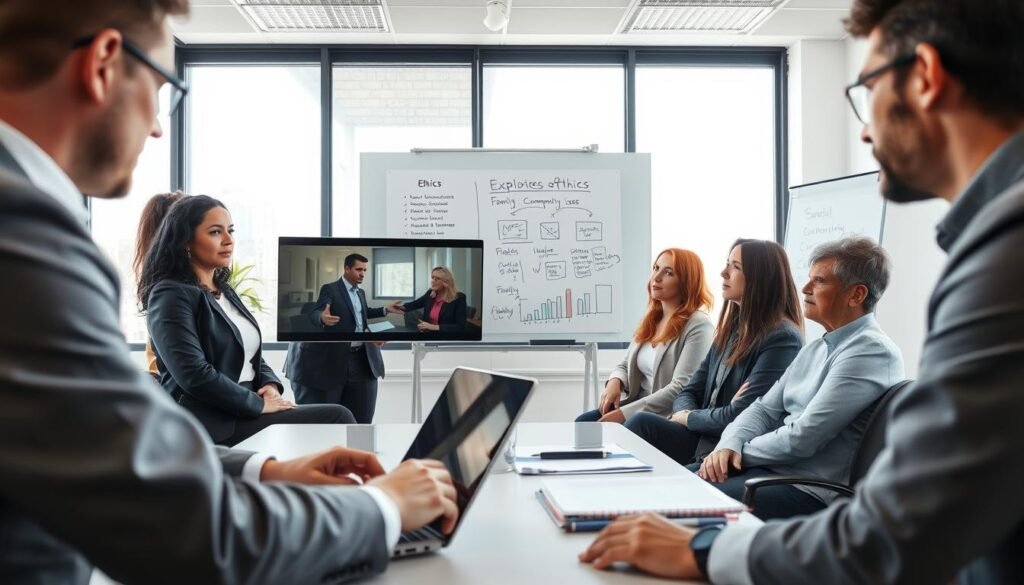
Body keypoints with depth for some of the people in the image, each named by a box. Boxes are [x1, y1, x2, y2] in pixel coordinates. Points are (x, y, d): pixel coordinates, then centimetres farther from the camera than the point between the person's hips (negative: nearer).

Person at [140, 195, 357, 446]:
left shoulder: (225, 291, 18)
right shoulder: (171, 295, -9)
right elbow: (194, 375, -19)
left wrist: (271, 386, 0)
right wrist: (259, 404, -14)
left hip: (246, 411, 8)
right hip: (212, 424, -8)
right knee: (336, 418, -18)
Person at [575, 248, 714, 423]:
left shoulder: (698, 326, -13)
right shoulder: (651, 319, 13)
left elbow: (680, 389, -20)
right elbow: (625, 366, 19)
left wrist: (625, 413, -22)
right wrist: (615, 382, -6)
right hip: (639, 408, 8)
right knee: (583, 423, -13)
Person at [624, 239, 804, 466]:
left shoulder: (781, 338, -12)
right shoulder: (732, 328, 14)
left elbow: (739, 417, -18)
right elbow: (689, 392, 15)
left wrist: (688, 418, -3)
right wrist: (684, 413, -8)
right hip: (703, 438, 7)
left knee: (642, 424, -21)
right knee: (641, 422, -17)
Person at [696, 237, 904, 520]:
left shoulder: (871, 351, -15)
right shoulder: (817, 348, 16)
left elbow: (804, 438, -20)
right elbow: (764, 409, 14)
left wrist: (740, 453, -6)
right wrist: (730, 445, -6)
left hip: (810, 493, -9)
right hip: (774, 466, 9)